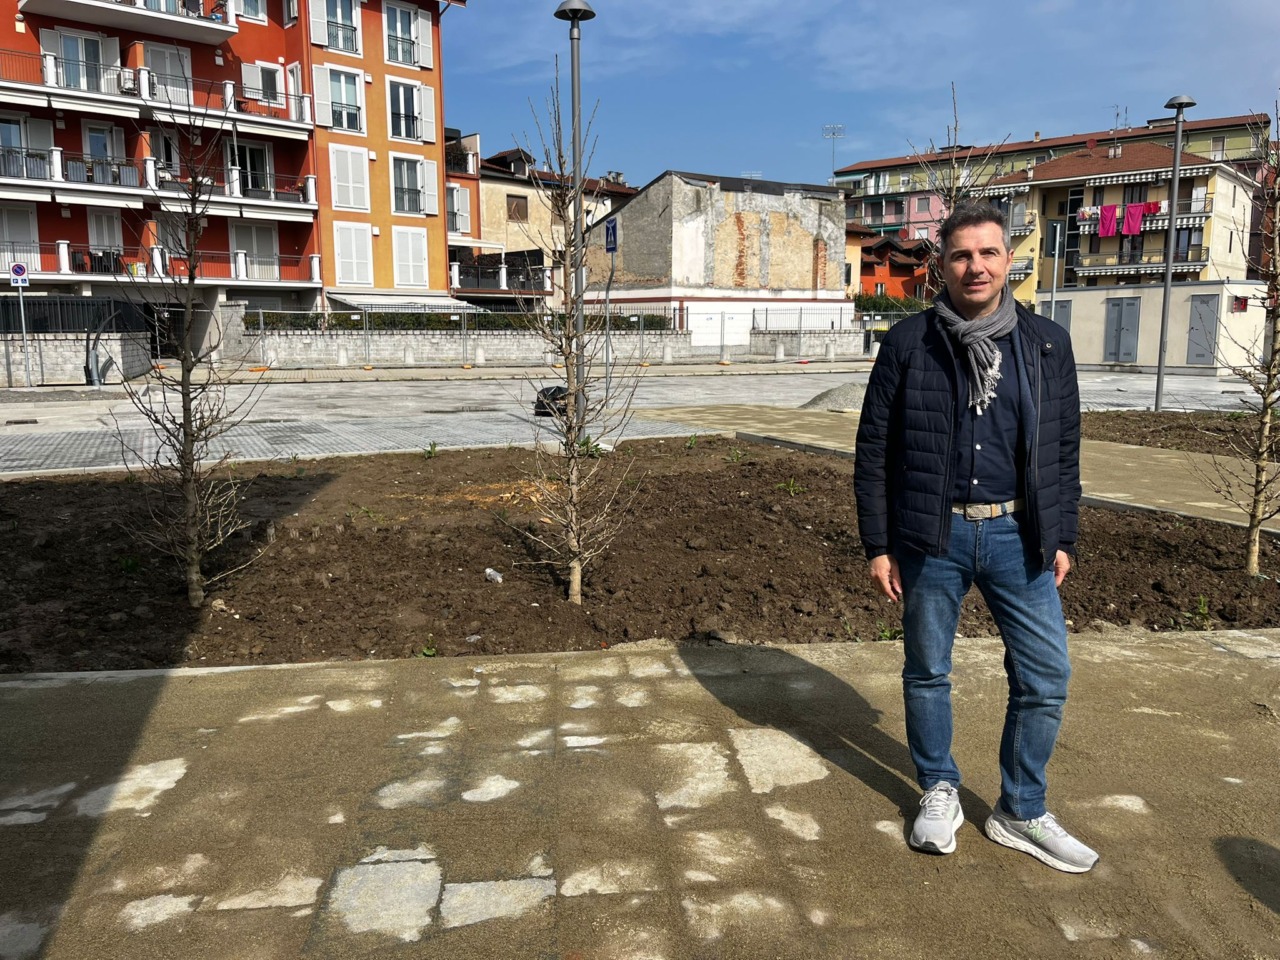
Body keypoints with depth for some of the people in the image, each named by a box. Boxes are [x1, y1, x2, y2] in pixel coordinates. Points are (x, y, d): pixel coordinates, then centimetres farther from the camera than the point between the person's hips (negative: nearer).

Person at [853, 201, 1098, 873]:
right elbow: (873, 449, -1)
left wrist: (1062, 537, 6)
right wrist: (877, 544, -3)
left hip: (1017, 535, 2)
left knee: (1045, 675, 4)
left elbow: (1064, 450, 10)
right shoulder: (908, 343, -2)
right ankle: (939, 792, 33)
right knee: (927, 672, 11)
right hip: (932, 538, -1)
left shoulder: (1047, 344, 4)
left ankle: (1021, 812, 24)